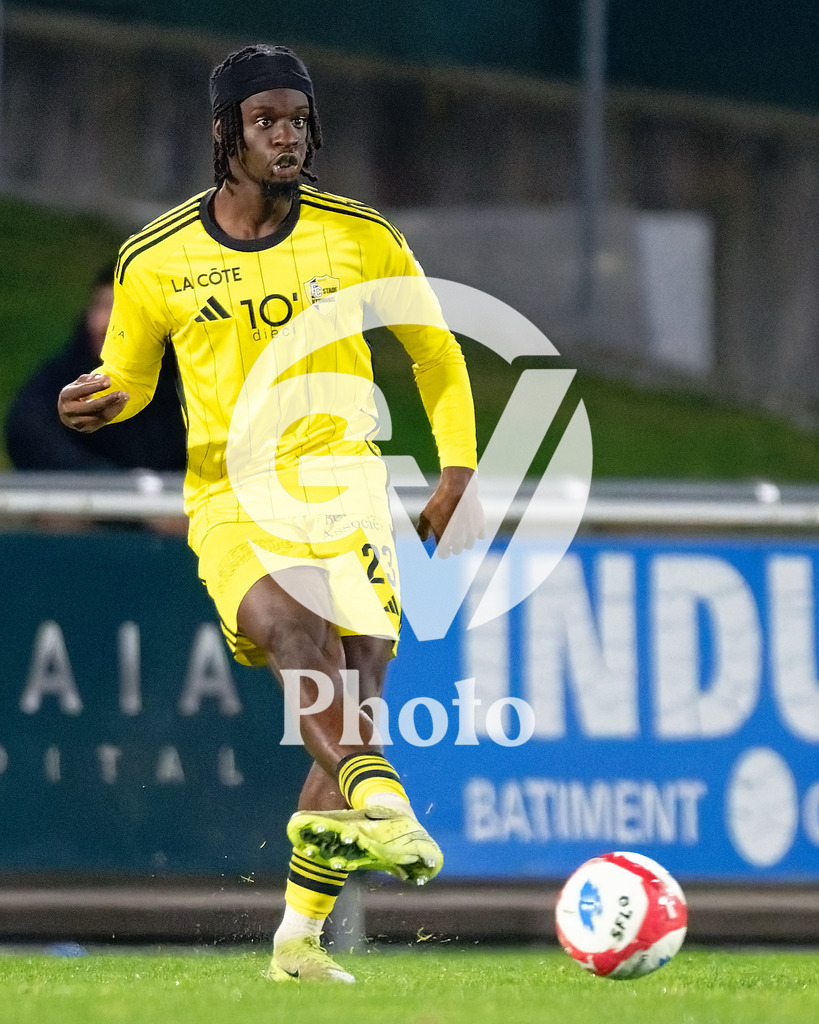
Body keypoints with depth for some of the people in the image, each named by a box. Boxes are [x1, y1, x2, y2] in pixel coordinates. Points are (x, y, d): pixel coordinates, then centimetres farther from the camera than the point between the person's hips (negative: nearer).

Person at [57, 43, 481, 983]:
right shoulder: (157, 261, 2)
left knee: (351, 707, -7)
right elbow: (128, 375, 17)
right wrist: (102, 403, -7)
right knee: (288, 625, -34)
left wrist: (457, 472, 7)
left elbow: (436, 353, 16)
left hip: (343, 489, 2)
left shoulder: (359, 238, 4)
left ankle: (300, 938, 4)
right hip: (229, 496, -2)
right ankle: (378, 801, -53)